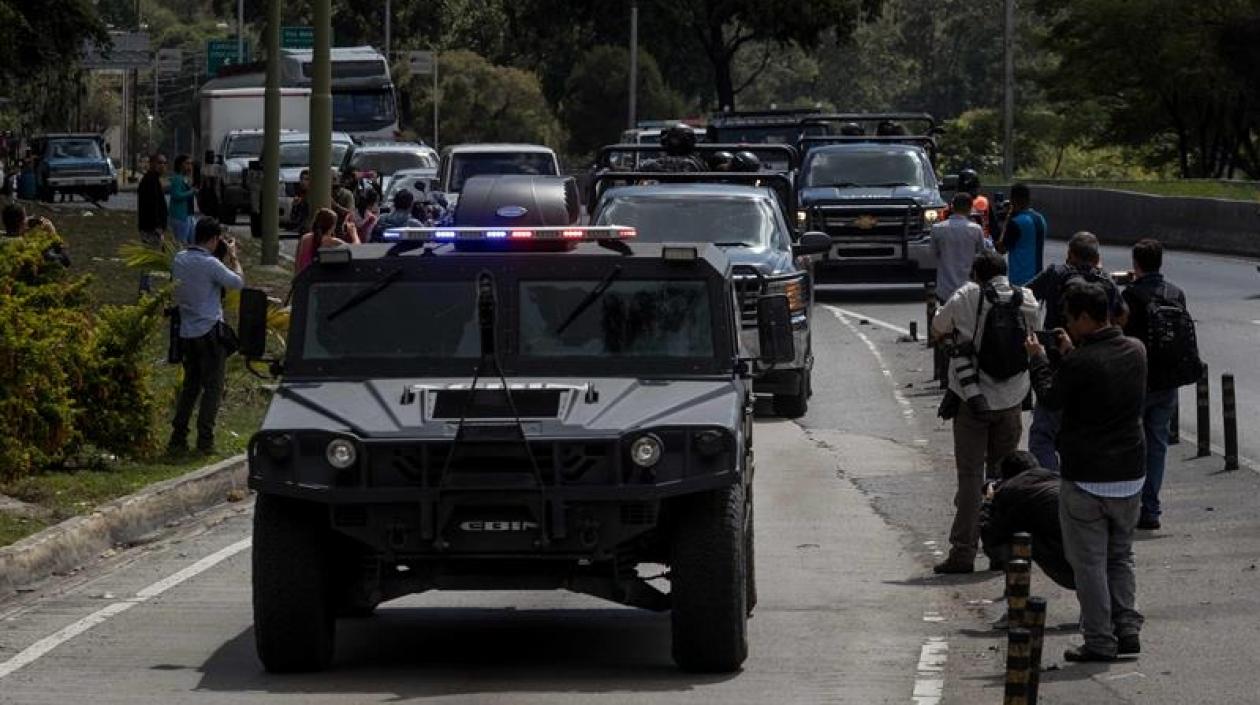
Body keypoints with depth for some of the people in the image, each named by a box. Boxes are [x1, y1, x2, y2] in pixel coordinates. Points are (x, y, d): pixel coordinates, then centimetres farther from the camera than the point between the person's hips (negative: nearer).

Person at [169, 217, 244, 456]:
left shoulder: (179, 259, 5)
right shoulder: (210, 264, -17)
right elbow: (238, 282, -8)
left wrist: (224, 258, 16)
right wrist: (232, 257, 6)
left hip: (187, 333, 7)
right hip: (210, 332, -7)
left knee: (190, 385, 15)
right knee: (213, 387, 2)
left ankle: (177, 438, 10)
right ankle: (204, 440, -2)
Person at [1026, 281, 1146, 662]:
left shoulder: (1082, 363, -21)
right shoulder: (1135, 351, 0)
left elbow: (1052, 398, -5)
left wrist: (1039, 358, 8)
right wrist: (1072, 352, 19)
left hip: (1085, 479, -6)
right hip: (1130, 474, 6)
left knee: (1089, 563, 3)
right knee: (1121, 556, 20)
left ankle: (1100, 641, 4)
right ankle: (1128, 630, 16)